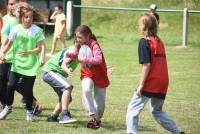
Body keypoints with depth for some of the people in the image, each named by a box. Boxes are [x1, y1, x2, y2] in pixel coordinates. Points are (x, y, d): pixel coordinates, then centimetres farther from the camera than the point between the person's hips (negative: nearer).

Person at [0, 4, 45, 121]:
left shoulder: (37, 30, -6)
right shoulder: (16, 29, 0)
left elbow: (41, 47, -7)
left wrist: (28, 52, -20)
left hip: (31, 64, -2)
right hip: (17, 63, 2)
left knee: (28, 89, -2)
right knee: (11, 85, -6)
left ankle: (29, 111, 19)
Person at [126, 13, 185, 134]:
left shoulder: (145, 42, -9)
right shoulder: (160, 42, 14)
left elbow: (146, 65, -15)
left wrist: (141, 84, -14)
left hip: (150, 83, -8)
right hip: (163, 83, 8)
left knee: (133, 109, -2)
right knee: (157, 111, 22)